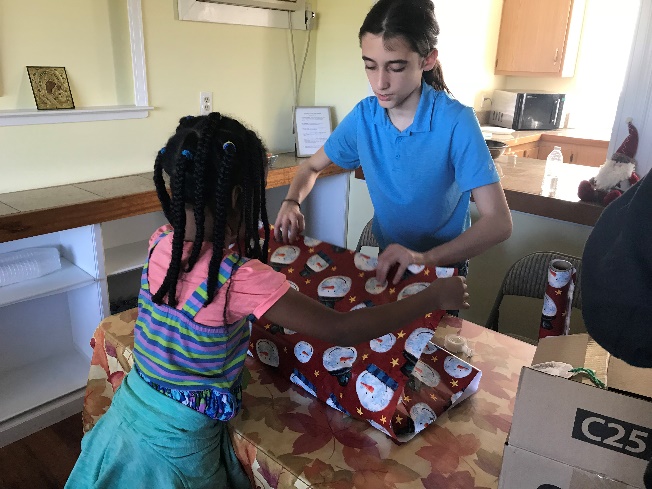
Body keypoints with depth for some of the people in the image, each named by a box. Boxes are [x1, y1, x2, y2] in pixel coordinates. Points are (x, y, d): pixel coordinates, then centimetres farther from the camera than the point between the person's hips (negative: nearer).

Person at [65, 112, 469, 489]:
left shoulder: (161, 244, -10)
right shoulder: (239, 277, -30)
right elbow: (341, 331, -26)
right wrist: (434, 297, -17)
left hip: (128, 411, 6)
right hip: (175, 444, -6)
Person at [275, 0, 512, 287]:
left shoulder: (456, 122, -24)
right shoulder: (363, 116, -10)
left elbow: (498, 222, -26)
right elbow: (312, 167, 4)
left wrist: (425, 258, -41)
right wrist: (291, 202, -17)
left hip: (442, 267, -3)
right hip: (384, 260, 3)